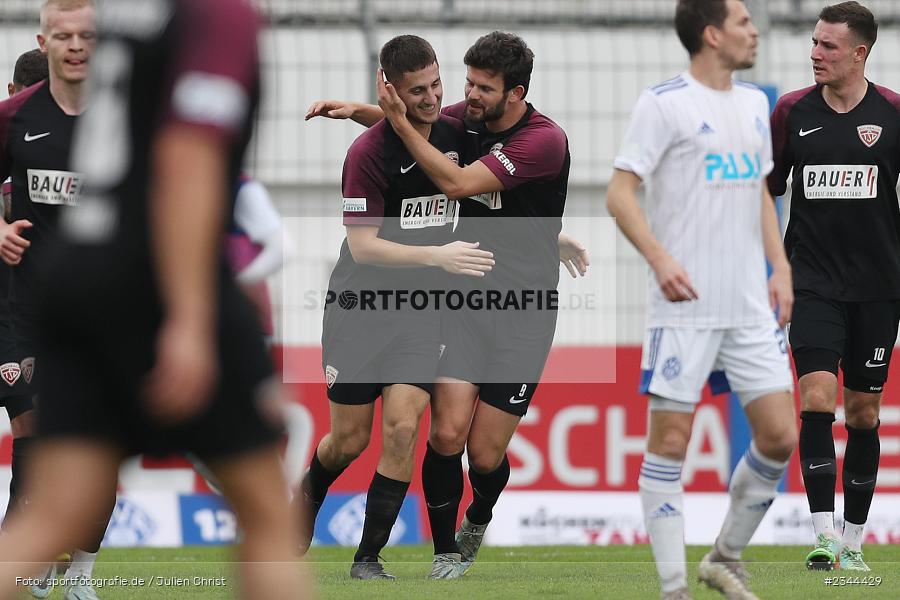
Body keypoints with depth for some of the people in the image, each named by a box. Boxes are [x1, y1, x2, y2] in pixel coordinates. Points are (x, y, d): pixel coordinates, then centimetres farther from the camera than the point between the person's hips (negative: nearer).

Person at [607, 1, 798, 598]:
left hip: (751, 305, 6)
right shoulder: (664, 103, -7)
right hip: (684, 305, -6)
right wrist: (660, 257, -25)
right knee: (671, 440, -4)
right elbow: (620, 192, -11)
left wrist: (780, 267, 13)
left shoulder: (754, 103, 15)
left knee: (780, 438, 1)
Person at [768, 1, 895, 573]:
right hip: (814, 282, 0)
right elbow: (768, 185, 13)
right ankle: (824, 536, -17)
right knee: (816, 397, -16)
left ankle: (853, 540, 17)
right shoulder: (792, 111, 2)